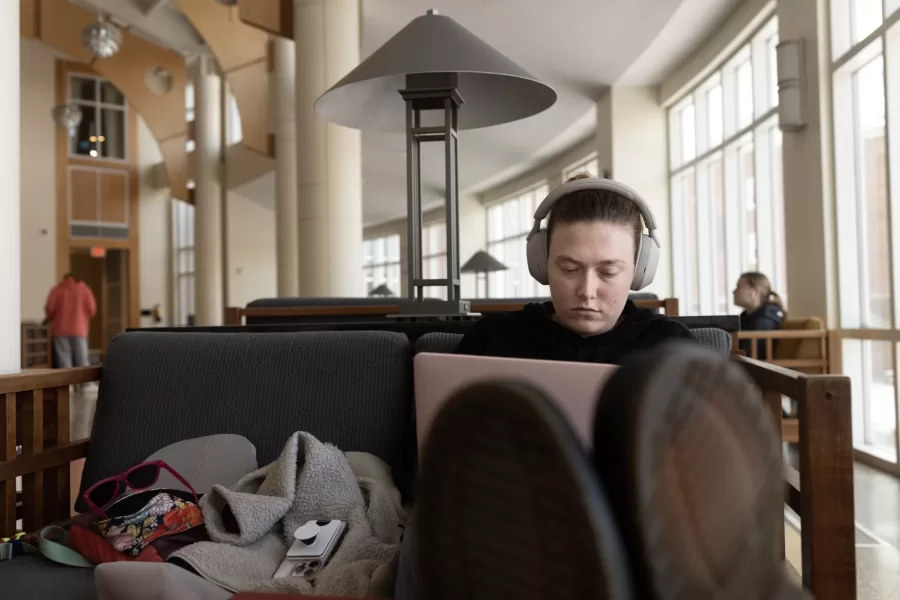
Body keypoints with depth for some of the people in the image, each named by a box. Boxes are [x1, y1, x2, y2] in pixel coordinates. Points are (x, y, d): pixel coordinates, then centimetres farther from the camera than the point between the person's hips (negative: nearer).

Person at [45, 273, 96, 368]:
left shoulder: (57, 289, 7)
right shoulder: (84, 289, 7)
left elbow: (49, 308, -3)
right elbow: (92, 309, -1)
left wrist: (52, 318, 17)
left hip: (61, 330, 0)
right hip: (79, 330, 0)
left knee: (64, 363, -1)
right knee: (82, 363, 1)